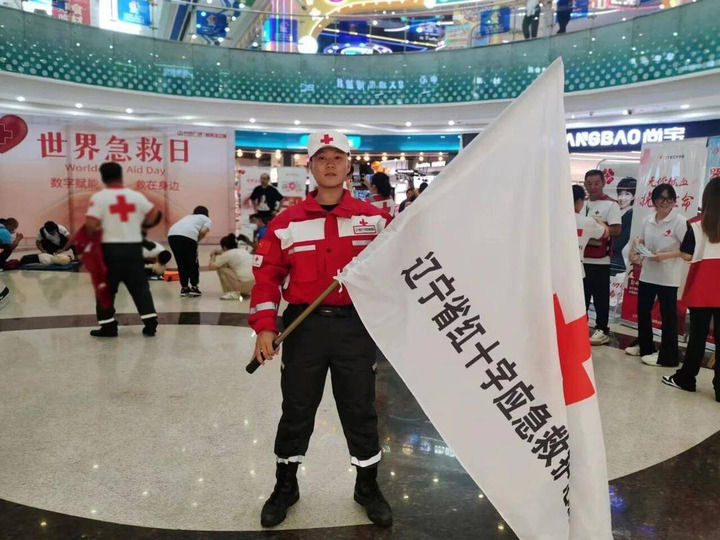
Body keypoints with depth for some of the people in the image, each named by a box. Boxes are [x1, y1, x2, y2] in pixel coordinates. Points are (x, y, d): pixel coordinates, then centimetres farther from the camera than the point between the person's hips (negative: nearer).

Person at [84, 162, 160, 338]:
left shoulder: (99, 197, -7)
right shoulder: (136, 195, 4)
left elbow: (91, 224, -15)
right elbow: (154, 213, 7)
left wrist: (93, 233, 5)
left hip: (111, 248, -3)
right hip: (134, 247, 3)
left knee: (106, 288, 10)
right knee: (140, 287, 10)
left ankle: (108, 326, 13)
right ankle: (150, 324, 7)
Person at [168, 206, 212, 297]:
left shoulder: (188, 217, 38)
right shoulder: (207, 219, 24)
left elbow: (178, 227, 22)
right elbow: (203, 232, 3)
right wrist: (196, 241, 17)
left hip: (172, 234, 5)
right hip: (189, 235, -5)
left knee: (181, 263, 17)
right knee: (193, 263, 12)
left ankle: (184, 288, 20)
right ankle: (194, 287, 15)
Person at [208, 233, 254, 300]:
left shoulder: (227, 254, -1)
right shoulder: (244, 251, 19)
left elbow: (212, 267, 4)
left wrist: (213, 256, 22)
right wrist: (220, 253, 31)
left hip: (244, 284, -8)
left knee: (221, 268, 5)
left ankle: (233, 293, 2)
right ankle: (245, 293, 18)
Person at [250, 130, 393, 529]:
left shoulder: (374, 218, 1)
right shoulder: (287, 222, 0)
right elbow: (267, 274, 1)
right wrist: (265, 326, -8)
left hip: (355, 326, 0)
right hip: (304, 327, 0)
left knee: (360, 410, 11)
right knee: (296, 410, 13)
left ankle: (368, 486, 33)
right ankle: (285, 486, 34)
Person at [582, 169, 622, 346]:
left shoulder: (611, 205, -6)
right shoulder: (582, 204, 13)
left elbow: (616, 229, -14)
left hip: (600, 260, -6)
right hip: (581, 257, 6)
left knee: (600, 296, 1)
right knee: (580, 294, 14)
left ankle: (602, 330, 11)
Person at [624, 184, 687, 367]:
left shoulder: (679, 221, -12)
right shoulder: (647, 220, 5)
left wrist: (665, 255, -24)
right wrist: (636, 254, -6)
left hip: (668, 277, -6)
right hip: (647, 273, 6)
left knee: (668, 315, 4)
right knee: (643, 310, 16)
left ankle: (667, 355, 15)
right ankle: (644, 346, 35)